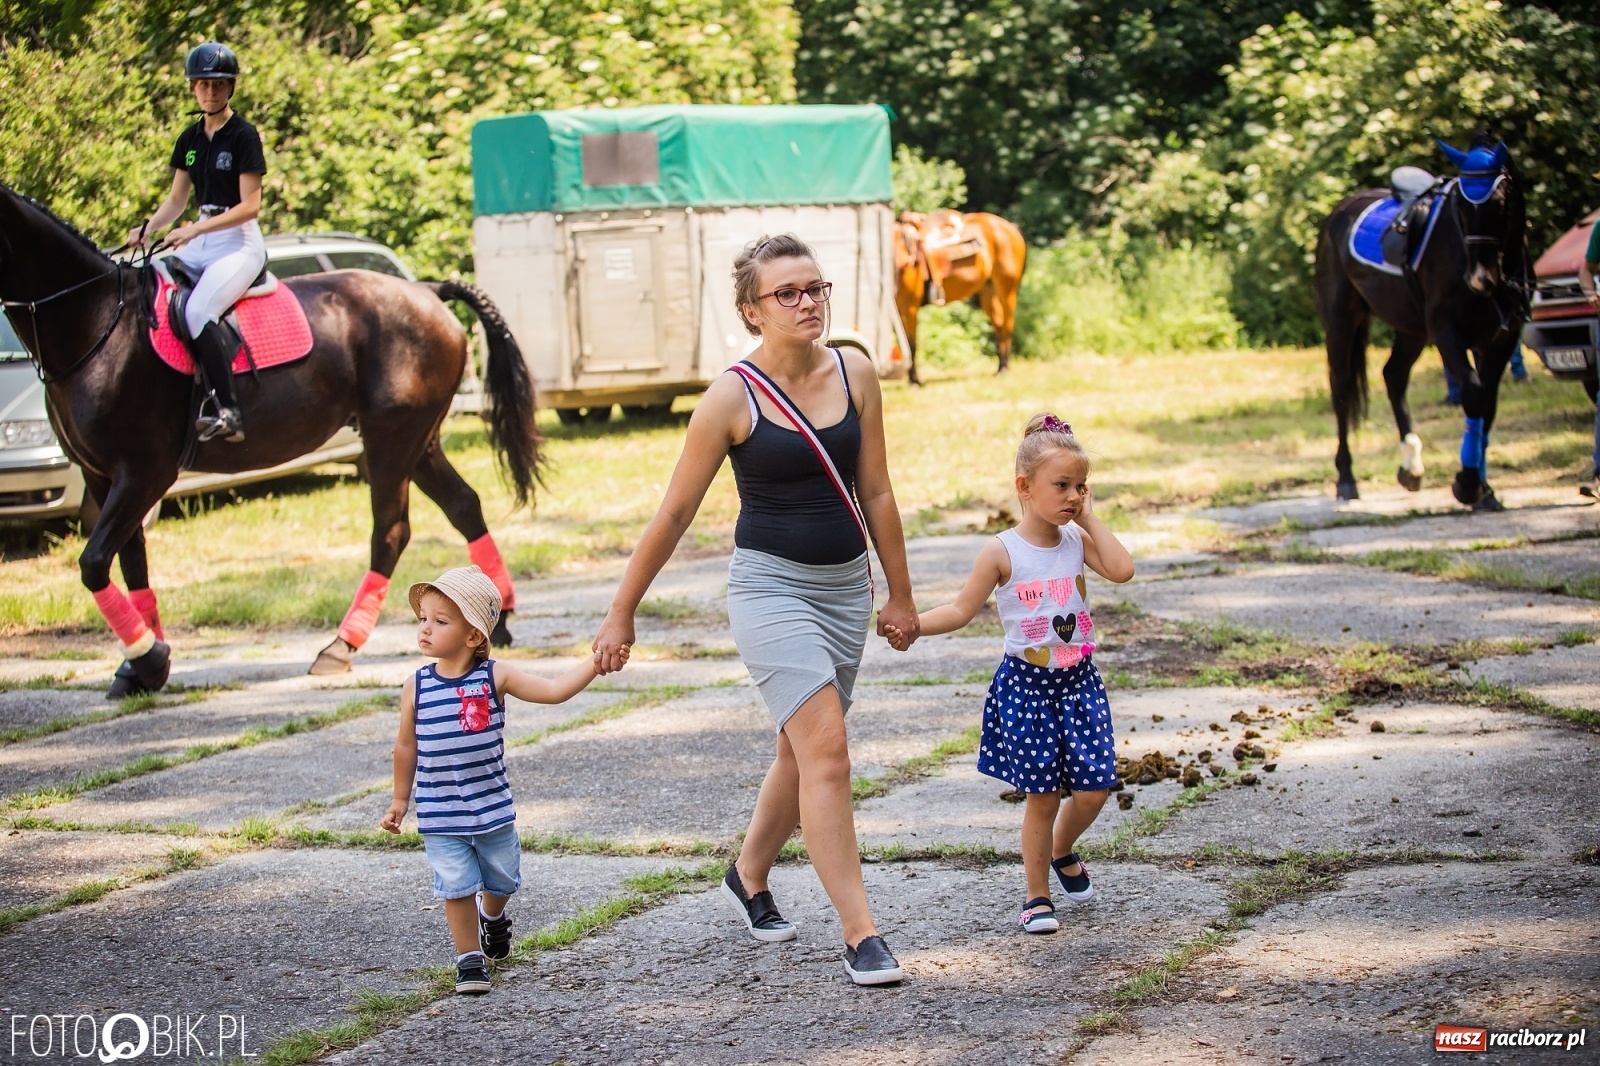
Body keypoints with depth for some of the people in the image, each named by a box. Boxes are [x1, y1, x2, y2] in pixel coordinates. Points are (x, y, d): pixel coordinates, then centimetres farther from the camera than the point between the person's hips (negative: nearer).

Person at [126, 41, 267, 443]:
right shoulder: (190, 139, 12)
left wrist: (196, 229, -22)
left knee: (198, 311, -30)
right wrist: (147, 229, -4)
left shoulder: (243, 136, -8)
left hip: (240, 243, -8)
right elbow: (176, 199, 16)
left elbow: (250, 205, -13)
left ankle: (226, 410, -27)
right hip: (200, 242, 8)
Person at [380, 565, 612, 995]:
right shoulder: (417, 687, -7)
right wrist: (400, 801, 11)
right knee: (457, 887, -4)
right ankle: (470, 959, 12)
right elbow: (406, 746, 5)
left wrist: (596, 661, -21)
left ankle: (493, 918, 49)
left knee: (502, 879, 17)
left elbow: (555, 690, -10)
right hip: (440, 816, -1)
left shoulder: (495, 677, -9)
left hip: (493, 809, 1)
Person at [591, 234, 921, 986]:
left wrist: (899, 594, 14)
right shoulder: (732, 398, -11)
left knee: (804, 752, 16)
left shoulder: (855, 375, 1)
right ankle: (860, 934, -14)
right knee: (825, 749, -16)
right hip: (771, 585, -5)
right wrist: (621, 613, -1)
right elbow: (675, 512, -5)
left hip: (845, 586, 5)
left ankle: (749, 877, 41)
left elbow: (876, 493, 9)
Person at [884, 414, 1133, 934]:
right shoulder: (1003, 552, -8)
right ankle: (1037, 897, 15)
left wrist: (1090, 518, -8)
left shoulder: (1077, 541, 2)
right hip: (1026, 685, -3)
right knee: (1042, 795, 1)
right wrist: (912, 625, -17)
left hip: (1079, 681, 3)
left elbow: (1122, 570, -14)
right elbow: (962, 609, -4)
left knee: (1093, 787, -1)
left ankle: (1061, 852, 30)